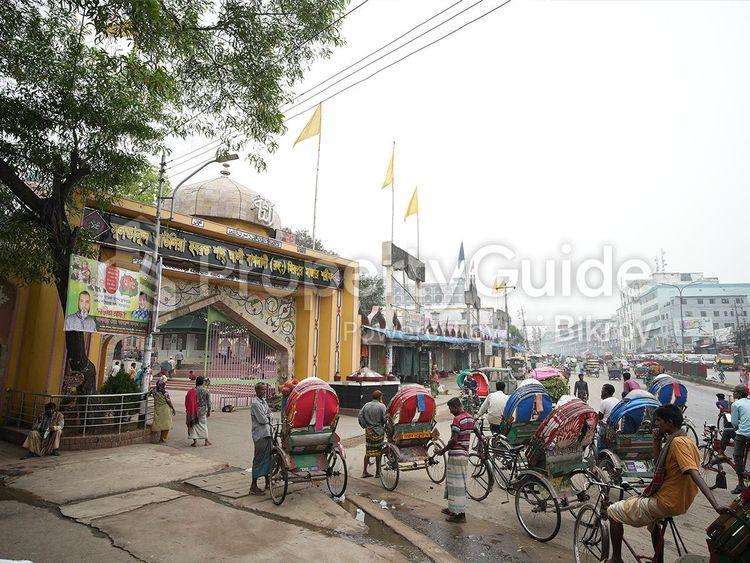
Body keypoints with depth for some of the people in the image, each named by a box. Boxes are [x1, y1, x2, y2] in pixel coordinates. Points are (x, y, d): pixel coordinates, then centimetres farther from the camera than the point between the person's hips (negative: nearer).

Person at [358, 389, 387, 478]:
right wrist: (385, 427, 3)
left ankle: (365, 472, 15)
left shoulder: (366, 405, 3)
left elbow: (360, 416, -2)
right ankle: (377, 472, 16)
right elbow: (384, 419, -15)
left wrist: (365, 426, 2)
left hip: (369, 431, 4)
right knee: (378, 452, 8)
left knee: (368, 452, 13)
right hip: (378, 432, -4)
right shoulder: (381, 406, -11)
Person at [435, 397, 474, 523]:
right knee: (458, 482, 19)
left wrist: (443, 450, -10)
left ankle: (460, 514, 4)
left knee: (457, 484, -1)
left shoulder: (457, 419, -19)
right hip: (465, 453, 10)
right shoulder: (470, 417, 9)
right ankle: (453, 508, 30)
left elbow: (454, 440, -21)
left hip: (456, 455, -10)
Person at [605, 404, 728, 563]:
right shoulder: (680, 440, 10)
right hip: (676, 501, 10)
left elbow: (695, 474, -31)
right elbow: (658, 461, 18)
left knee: (614, 512, -3)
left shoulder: (678, 442, -20)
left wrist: (716, 506, -40)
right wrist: (657, 440, 5)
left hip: (666, 503, -10)